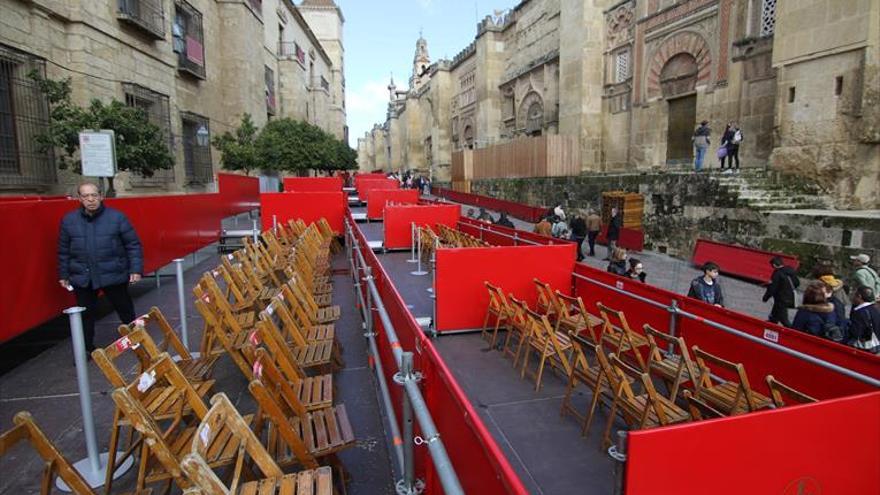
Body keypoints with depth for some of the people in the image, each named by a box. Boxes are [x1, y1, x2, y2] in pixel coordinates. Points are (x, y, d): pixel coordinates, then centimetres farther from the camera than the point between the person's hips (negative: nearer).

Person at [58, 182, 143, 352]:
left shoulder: (117, 217, -5)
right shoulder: (68, 220, 4)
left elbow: (133, 245, -2)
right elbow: (63, 251, 12)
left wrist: (136, 269, -7)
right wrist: (63, 275, 13)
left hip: (114, 275, -2)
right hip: (82, 278, 2)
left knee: (125, 309, 10)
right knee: (85, 314, 9)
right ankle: (87, 348, 24)